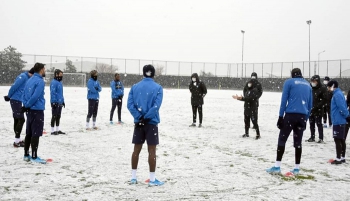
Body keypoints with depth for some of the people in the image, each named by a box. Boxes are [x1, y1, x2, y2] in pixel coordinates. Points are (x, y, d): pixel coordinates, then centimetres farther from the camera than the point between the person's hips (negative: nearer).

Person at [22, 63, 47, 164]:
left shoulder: (29, 80, 13)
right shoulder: (40, 81, -14)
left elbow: (24, 94, 11)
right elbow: (35, 96, -21)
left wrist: (26, 106, 3)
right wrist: (27, 106, -10)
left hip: (30, 110, 9)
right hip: (37, 110, -9)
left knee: (29, 133, 14)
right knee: (36, 134, -5)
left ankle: (26, 155, 21)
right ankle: (34, 157, -3)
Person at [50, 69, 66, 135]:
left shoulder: (60, 82, 14)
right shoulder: (54, 82, -15)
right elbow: (52, 93, -19)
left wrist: (63, 101, 22)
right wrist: (54, 102, -23)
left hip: (60, 103, 9)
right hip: (55, 103, -9)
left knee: (58, 116, 14)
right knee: (54, 116, -3)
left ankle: (57, 130, 23)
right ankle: (52, 130, 4)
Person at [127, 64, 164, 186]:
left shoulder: (135, 87, 5)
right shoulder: (157, 88, -5)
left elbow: (130, 104, -5)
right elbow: (156, 106, -16)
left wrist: (139, 117, -8)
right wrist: (146, 117, -12)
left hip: (138, 122, 3)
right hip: (151, 122, -3)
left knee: (136, 149, 10)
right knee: (151, 151, 0)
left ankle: (133, 177, 16)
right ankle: (152, 179, 4)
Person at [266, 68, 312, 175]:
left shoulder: (289, 82, 3)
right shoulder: (308, 85, 18)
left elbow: (284, 100, -4)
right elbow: (310, 104, 17)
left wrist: (281, 116, -3)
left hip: (290, 115, -4)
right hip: (302, 116, 5)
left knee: (282, 139, 0)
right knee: (298, 142, 10)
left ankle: (277, 167, -4)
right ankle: (296, 168, 13)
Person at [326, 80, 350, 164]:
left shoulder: (337, 94, -16)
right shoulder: (339, 93, 15)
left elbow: (342, 107, -21)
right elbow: (342, 107, 16)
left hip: (338, 121, -10)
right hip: (340, 121, 10)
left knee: (337, 140, -6)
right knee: (341, 139, 14)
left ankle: (338, 159, -3)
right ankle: (342, 157, 22)